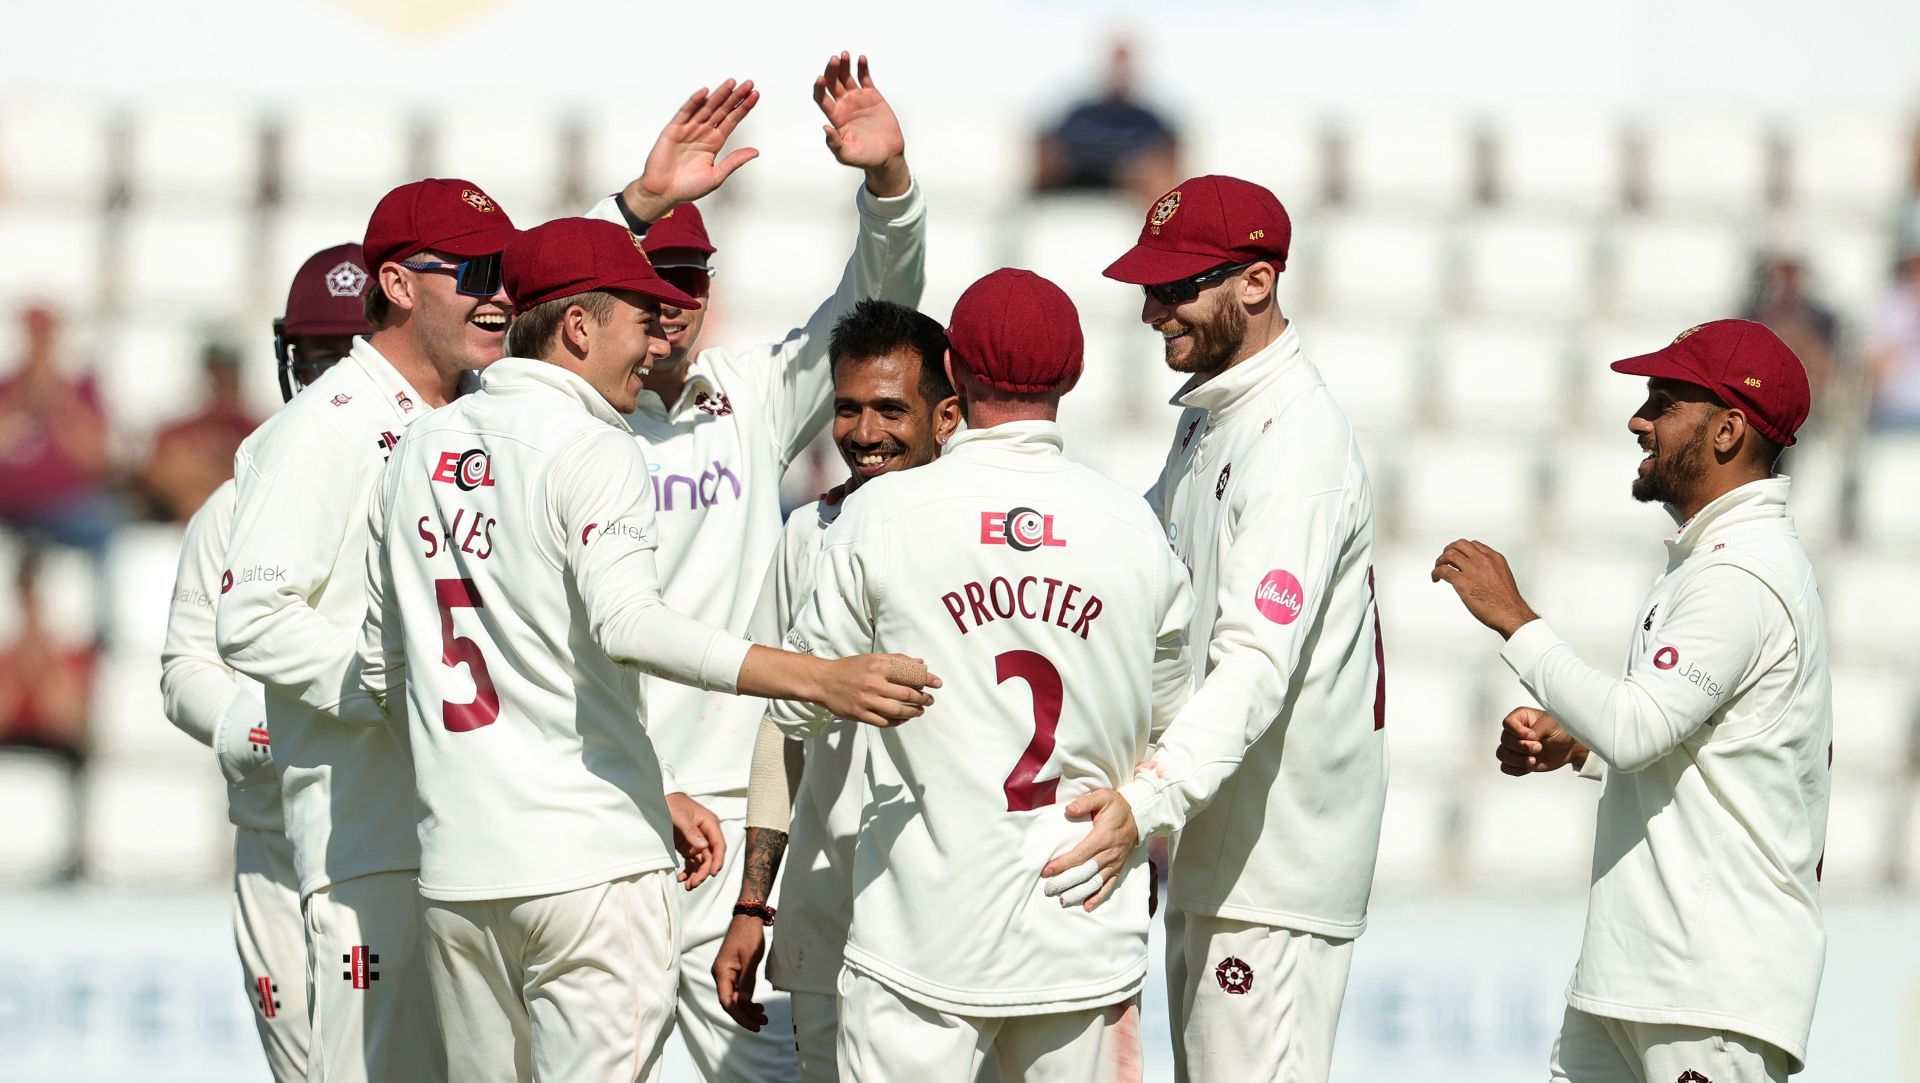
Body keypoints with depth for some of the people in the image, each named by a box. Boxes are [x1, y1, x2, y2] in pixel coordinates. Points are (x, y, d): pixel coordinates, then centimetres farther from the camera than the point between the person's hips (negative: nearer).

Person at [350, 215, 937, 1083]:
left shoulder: (421, 451, 15)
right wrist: (817, 678, -30)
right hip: (591, 862, -7)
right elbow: (628, 627, -25)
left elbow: (381, 667, 19)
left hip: (458, 862, 7)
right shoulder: (590, 449, -8)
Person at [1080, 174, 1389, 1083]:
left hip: (1277, 858, -10)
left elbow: (1259, 661, -32)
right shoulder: (1206, 415, 13)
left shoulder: (1298, 445, -20)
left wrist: (1151, 799, -44)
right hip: (1207, 842, 10)